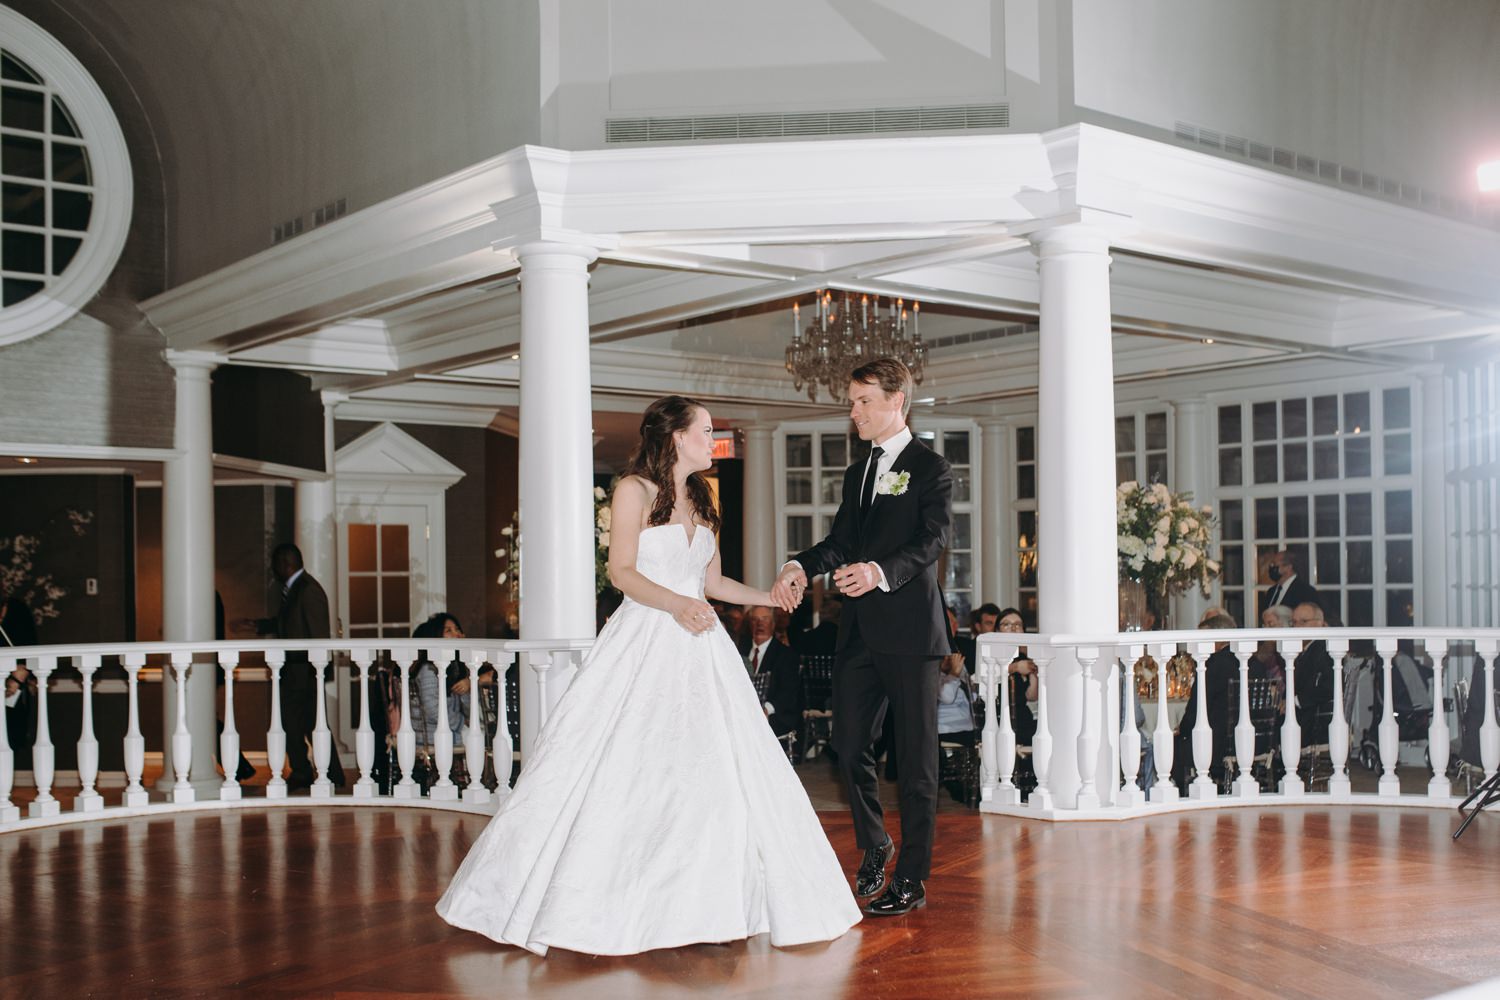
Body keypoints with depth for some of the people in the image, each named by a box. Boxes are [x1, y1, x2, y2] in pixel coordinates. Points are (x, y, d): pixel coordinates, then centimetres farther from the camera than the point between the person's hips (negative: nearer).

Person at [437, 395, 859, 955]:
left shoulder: (700, 501, 18)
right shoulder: (634, 489, -2)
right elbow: (621, 571, -11)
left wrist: (769, 597, 13)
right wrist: (675, 604, -24)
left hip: (699, 648, 7)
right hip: (643, 647, -7)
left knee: (716, 774, 0)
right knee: (621, 776, -8)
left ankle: (707, 904, 8)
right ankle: (597, 911, 2)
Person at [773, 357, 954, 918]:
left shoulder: (930, 466, -2)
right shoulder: (857, 473, 21)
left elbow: (934, 538, -15)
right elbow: (841, 540, 13)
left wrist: (881, 571, -32)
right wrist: (800, 566, -7)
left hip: (909, 629, -7)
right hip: (860, 631, 7)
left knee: (916, 756, 0)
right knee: (849, 745, 8)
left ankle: (912, 880, 7)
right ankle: (874, 845, 30)